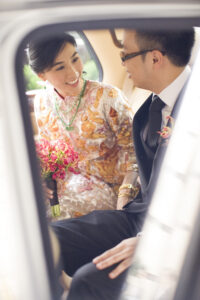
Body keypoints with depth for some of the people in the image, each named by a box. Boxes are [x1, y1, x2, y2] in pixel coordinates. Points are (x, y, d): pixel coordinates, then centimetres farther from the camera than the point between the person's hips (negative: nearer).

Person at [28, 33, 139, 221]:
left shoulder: (108, 97, -15)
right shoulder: (42, 102, -1)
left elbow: (131, 148, -10)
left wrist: (125, 193, -22)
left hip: (107, 189, -4)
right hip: (65, 183, 5)